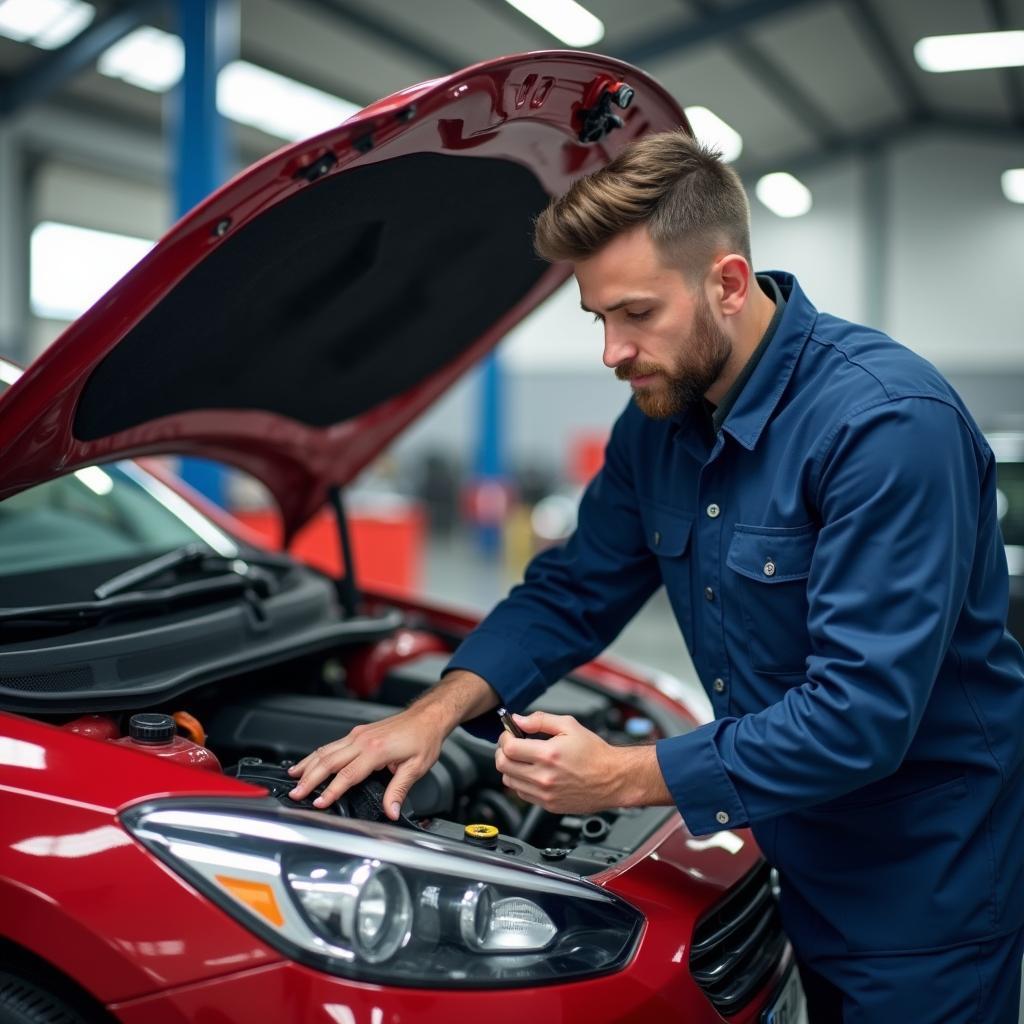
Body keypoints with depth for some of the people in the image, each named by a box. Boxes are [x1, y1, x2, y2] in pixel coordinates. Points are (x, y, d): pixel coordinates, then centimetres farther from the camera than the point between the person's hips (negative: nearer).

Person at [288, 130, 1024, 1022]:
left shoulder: (887, 421, -27)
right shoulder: (659, 417, -3)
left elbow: (862, 713, -30)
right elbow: (574, 591, 5)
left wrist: (626, 777, -26)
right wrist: (438, 711, -9)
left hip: (928, 881, -6)